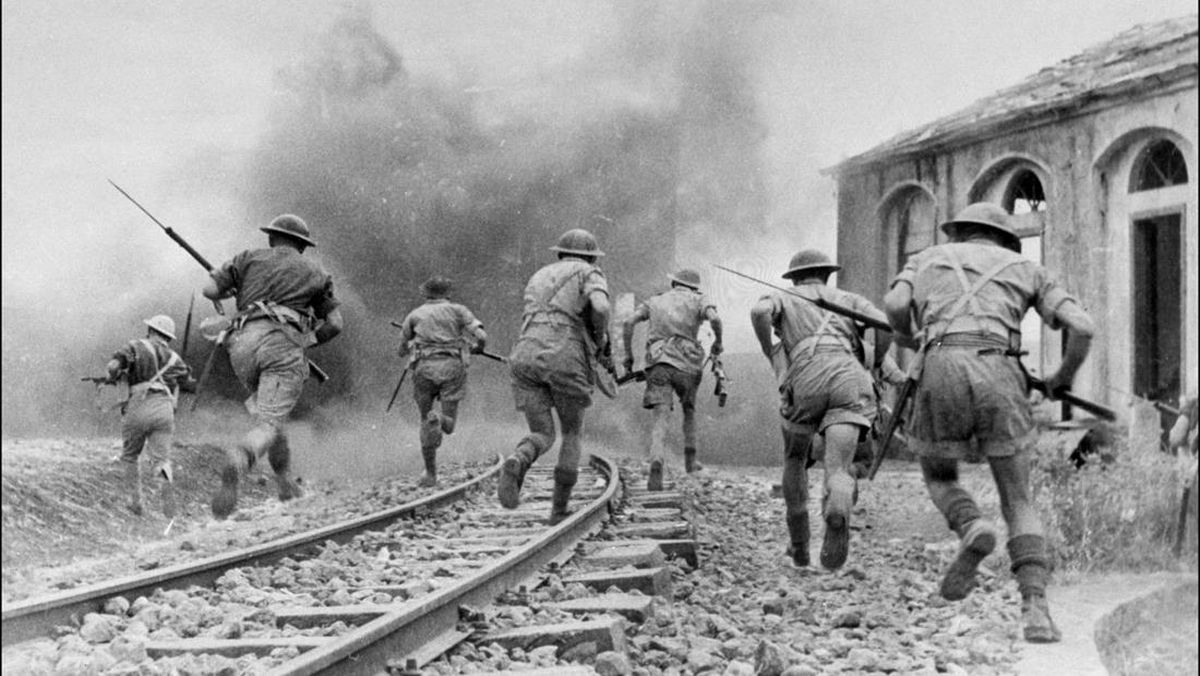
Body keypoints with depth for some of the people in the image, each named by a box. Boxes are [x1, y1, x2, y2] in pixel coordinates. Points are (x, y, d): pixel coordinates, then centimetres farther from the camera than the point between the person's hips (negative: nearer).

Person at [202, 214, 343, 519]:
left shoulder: (250, 258, 22)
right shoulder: (316, 272, 25)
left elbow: (209, 290, 11)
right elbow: (335, 324, 19)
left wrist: (229, 290, 33)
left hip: (244, 342, 2)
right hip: (284, 345, -2)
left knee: (268, 411, 28)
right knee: (267, 426, -13)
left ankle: (286, 483, 23)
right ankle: (237, 461, -47)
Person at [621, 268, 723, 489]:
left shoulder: (654, 301, 22)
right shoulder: (698, 300, 14)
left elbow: (628, 323, 8)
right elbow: (715, 319, -8)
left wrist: (628, 355, 13)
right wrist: (718, 342, 9)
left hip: (658, 363, 1)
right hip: (687, 363, -1)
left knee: (661, 419, -9)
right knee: (689, 409, 27)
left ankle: (656, 465, -32)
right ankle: (690, 458, 22)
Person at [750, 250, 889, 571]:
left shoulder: (782, 298, 27)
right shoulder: (848, 299, 33)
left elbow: (759, 311, 0)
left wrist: (771, 358, 12)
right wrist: (872, 368, 26)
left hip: (805, 382, 0)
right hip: (849, 382, 0)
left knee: (795, 458, 26)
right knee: (837, 474, -10)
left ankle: (799, 545, 27)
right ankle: (837, 511, -46)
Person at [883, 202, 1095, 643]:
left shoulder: (928, 259, 29)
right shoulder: (1026, 269, 29)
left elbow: (895, 305, 6)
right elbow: (1082, 327, 14)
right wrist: (1064, 377, 33)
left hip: (942, 374, 0)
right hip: (1000, 375, 0)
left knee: (939, 478, 26)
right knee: (1018, 503, 11)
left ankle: (971, 529, -8)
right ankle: (1035, 608, -10)